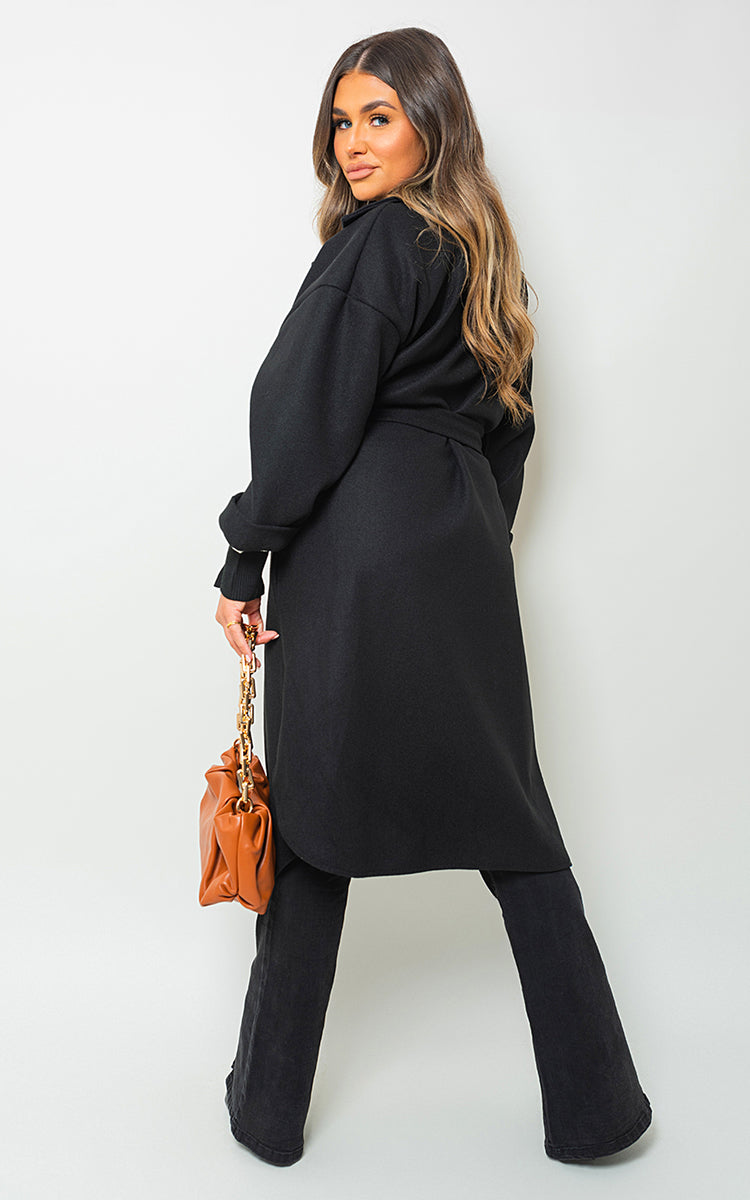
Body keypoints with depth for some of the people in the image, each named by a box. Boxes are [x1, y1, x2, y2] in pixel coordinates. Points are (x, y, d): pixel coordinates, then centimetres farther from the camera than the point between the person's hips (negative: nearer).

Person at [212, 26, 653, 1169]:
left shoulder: (375, 245, -7)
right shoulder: (490, 252, 18)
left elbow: (308, 419, -13)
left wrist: (245, 561, -8)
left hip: (354, 558, -7)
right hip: (468, 561, 7)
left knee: (316, 819, 3)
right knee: (515, 826, 11)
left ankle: (270, 1106, 19)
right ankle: (592, 1104, 20)